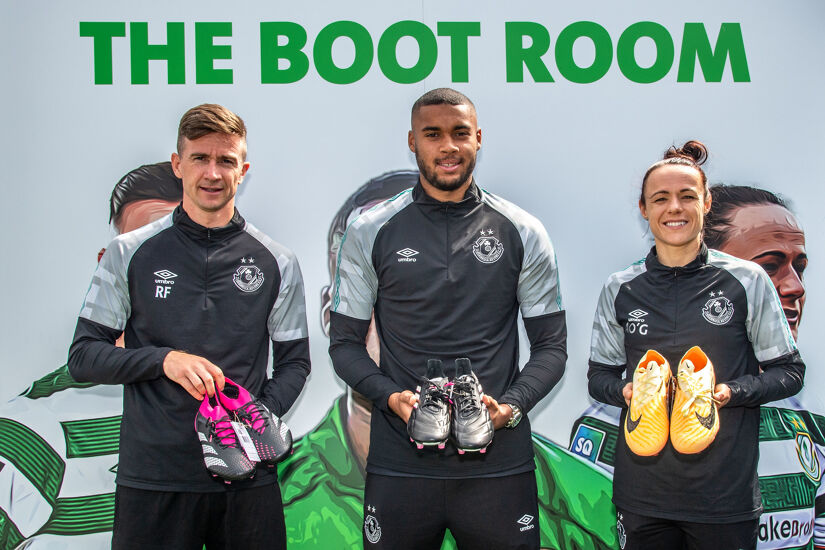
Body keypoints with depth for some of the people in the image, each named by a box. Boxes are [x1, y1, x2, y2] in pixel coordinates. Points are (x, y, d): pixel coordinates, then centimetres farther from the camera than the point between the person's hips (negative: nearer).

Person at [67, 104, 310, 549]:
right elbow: (83, 357, 2)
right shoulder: (129, 254, 3)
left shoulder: (277, 263, 6)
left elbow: (294, 362, 9)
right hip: (151, 479, -1)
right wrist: (164, 359, -14)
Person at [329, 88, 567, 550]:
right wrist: (390, 397, -11)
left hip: (500, 464, 0)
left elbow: (551, 345, 7)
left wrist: (510, 405, -10)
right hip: (399, 464, 0)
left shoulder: (523, 233, 5)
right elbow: (345, 343, 7)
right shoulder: (371, 233, 5)